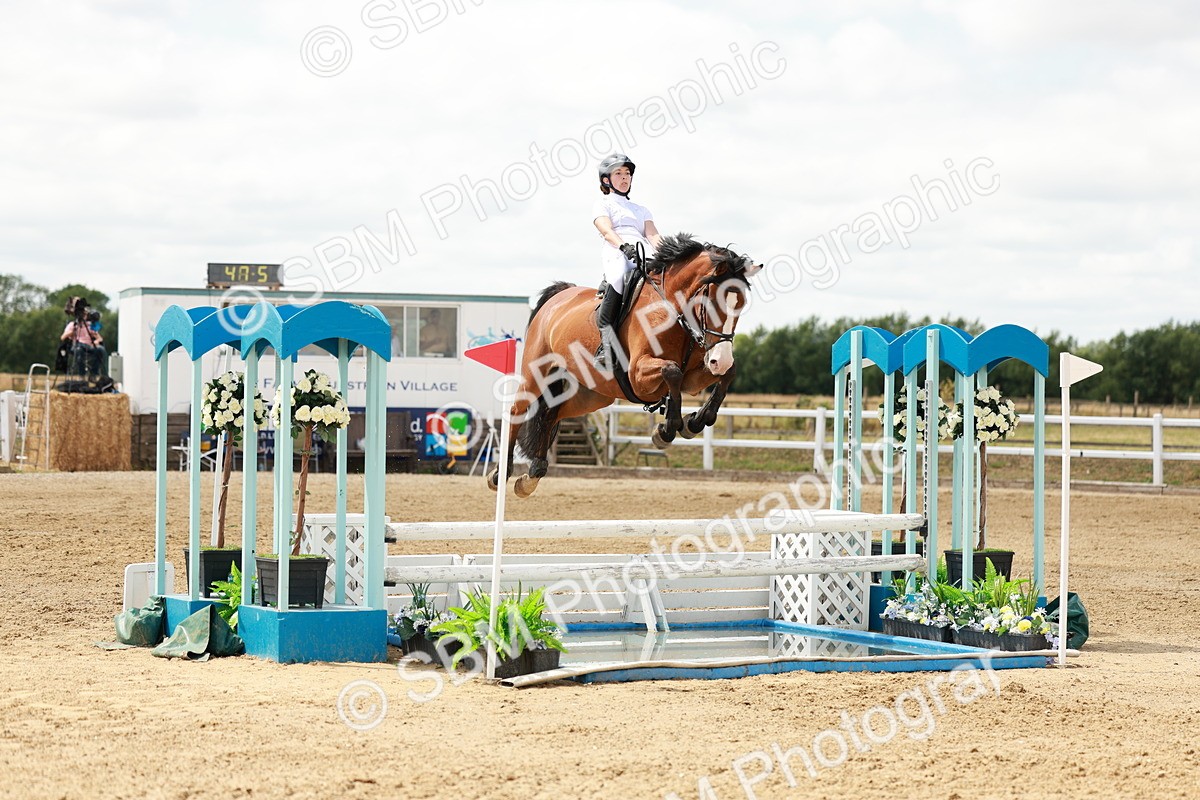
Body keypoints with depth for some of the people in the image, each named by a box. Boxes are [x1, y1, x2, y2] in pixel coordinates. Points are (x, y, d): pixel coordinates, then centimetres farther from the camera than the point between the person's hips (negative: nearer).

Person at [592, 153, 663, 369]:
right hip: (616, 254, -5)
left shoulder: (642, 210, 38)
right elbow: (606, 230, 1)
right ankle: (606, 335, -39)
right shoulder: (602, 204, 22)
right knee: (622, 273, -43)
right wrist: (624, 246, -21)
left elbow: (652, 235, 18)